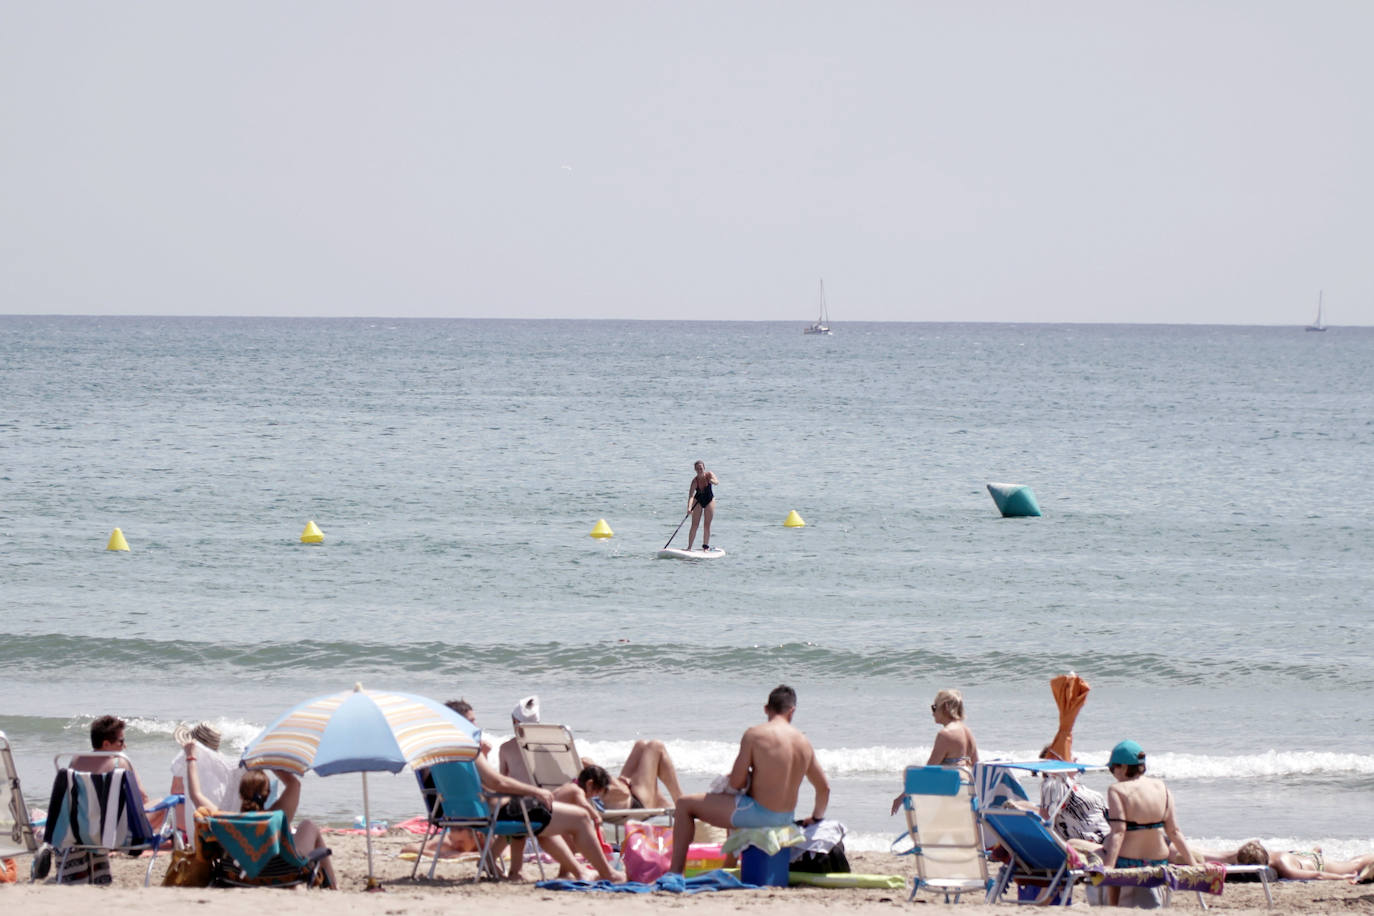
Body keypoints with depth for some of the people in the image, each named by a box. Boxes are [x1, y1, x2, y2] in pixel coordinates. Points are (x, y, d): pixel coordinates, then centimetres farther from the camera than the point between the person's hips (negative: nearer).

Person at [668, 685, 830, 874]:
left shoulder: (754, 734, -14)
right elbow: (824, 788, 11)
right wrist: (816, 818, 29)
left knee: (685, 804, 7)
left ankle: (675, 872, 3)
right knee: (734, 805, 41)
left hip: (757, 814, -7)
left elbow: (736, 782, -15)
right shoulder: (804, 742, 3)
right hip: (787, 818, 7)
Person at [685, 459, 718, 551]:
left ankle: (706, 546, 10)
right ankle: (689, 547, -5)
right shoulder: (695, 481, -25)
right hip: (698, 501, -1)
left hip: (709, 500, 1)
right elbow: (691, 495, -32)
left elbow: (716, 482, -34)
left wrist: (713, 481, -59)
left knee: (707, 525, 1)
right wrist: (689, 507, -47)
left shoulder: (709, 475, -19)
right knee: (694, 525, -7)